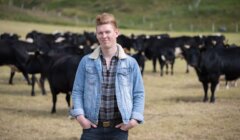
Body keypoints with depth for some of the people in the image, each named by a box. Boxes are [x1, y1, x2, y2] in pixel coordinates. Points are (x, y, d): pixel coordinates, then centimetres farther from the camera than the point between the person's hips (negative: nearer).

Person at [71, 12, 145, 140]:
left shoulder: (130, 63, 1)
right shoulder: (86, 62, 2)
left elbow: (139, 93, 4)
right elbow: (77, 91, 5)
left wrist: (135, 119, -7)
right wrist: (79, 115, -7)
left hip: (119, 128, 0)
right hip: (92, 126, 0)